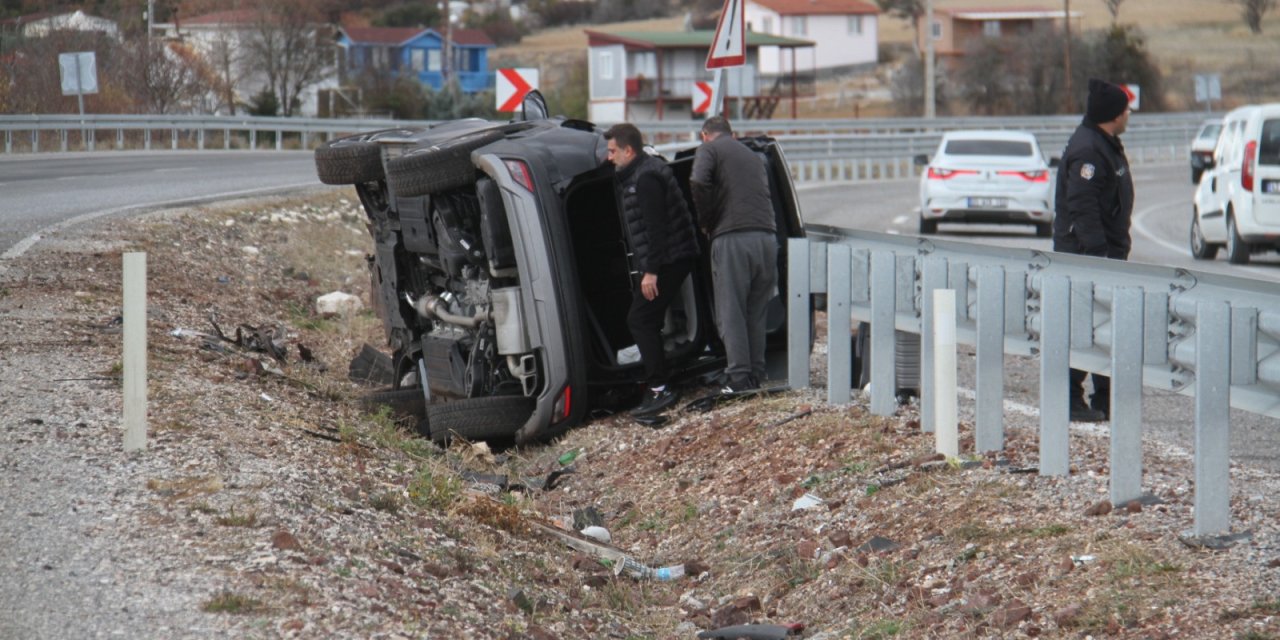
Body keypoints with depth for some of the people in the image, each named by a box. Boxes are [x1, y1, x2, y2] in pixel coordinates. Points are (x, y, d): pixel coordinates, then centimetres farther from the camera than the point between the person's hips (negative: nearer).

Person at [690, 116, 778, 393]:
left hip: (732, 238, -6)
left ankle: (739, 378, -7)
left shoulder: (709, 149, 6)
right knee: (756, 313, 13)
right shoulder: (753, 156, 27)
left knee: (731, 312, -2)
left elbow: (699, 184, -11)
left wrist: (705, 222, 2)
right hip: (767, 236, 6)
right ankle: (756, 375, 12)